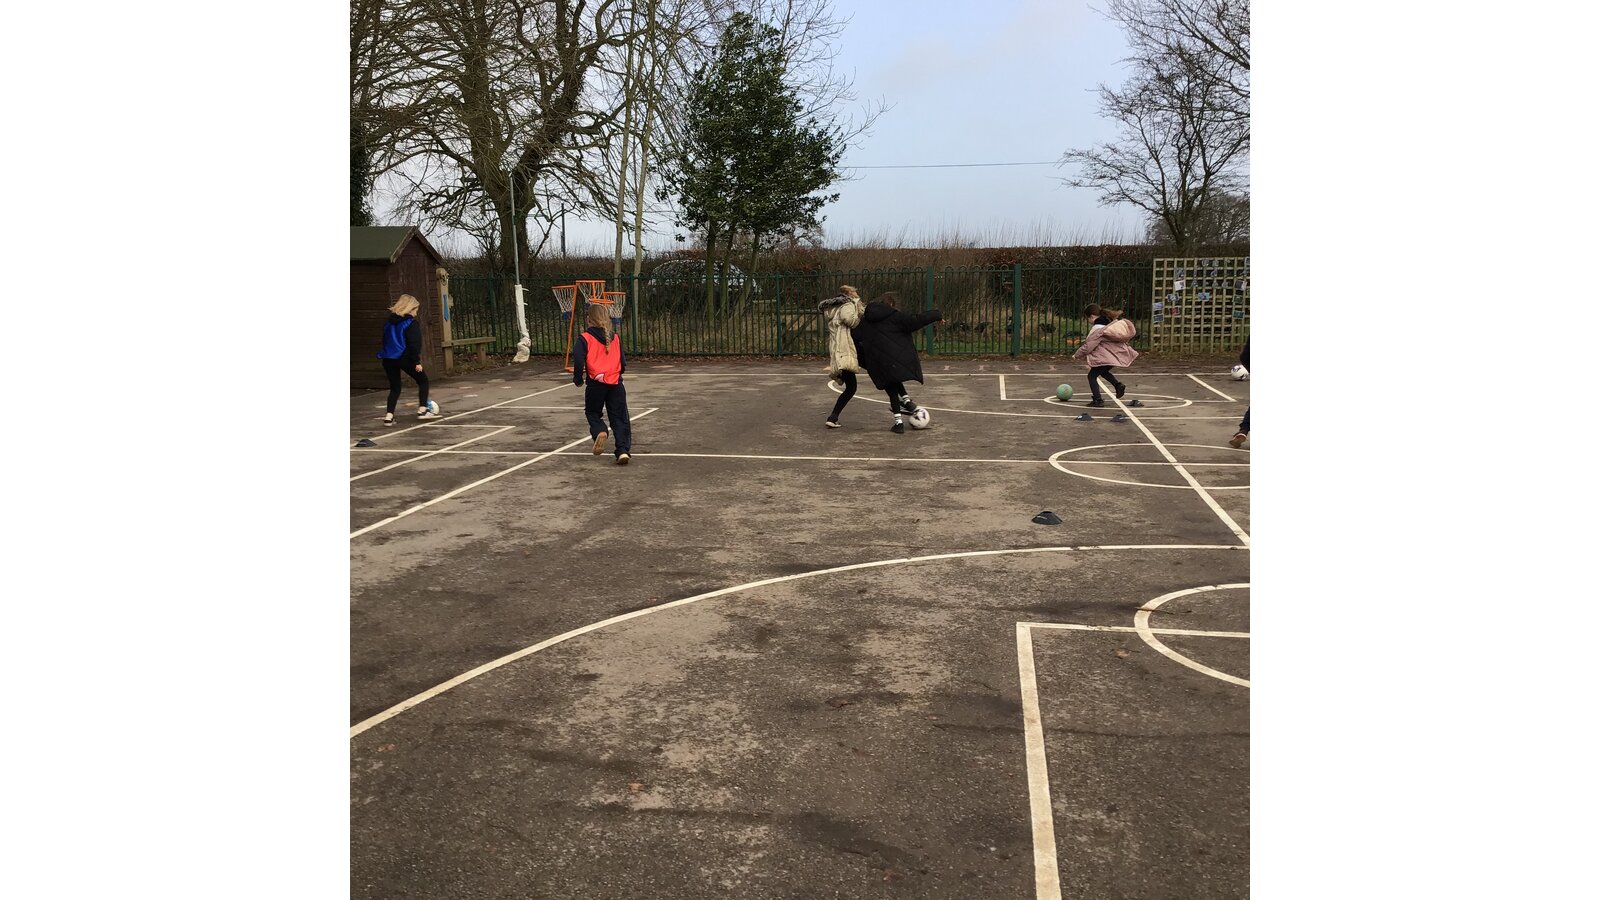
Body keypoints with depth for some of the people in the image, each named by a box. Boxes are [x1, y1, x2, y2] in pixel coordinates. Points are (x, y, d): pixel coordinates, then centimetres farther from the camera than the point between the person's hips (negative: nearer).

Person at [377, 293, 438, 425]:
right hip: (404, 358, -6)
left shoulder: (389, 323, 14)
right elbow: (414, 344, -15)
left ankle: (389, 416, 2)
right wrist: (417, 361, -14)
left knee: (394, 387, 14)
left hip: (388, 359, 6)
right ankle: (423, 409, 2)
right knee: (423, 380, 11)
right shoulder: (411, 323, -8)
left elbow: (386, 341, 19)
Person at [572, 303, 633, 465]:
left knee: (593, 413, 18)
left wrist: (578, 378, 5)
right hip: (616, 384, 2)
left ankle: (600, 432, -13)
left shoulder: (585, 338, -5)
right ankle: (623, 450, -6)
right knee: (619, 418, 6)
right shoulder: (615, 338, 5)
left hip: (596, 384, -2)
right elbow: (623, 363, 7)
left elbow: (578, 361, -12)